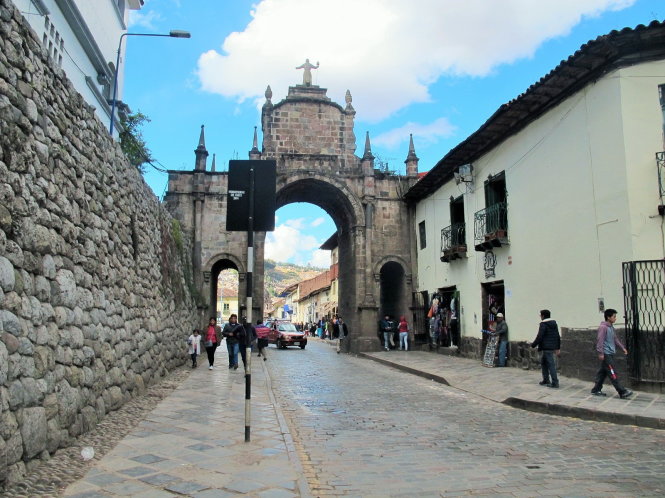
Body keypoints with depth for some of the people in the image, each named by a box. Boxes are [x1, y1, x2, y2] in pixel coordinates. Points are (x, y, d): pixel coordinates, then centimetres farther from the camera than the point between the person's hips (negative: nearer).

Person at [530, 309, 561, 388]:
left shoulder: (543, 324, -13)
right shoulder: (554, 323, 12)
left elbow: (539, 337, -17)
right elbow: (558, 336, 15)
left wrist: (533, 345, -5)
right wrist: (558, 348, 20)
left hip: (546, 348, -8)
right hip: (552, 347, 8)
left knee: (551, 365, -5)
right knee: (544, 363, 17)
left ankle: (555, 383, -4)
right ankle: (546, 380, 21)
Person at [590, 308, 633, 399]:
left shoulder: (611, 327, 15)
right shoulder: (603, 327, -14)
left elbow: (615, 339, 24)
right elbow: (600, 340, -18)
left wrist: (623, 347, 19)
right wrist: (600, 353, -20)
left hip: (610, 354, 10)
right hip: (606, 354, -10)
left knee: (603, 372, 12)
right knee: (613, 373, -7)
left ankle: (596, 390, 18)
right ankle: (622, 392, -8)